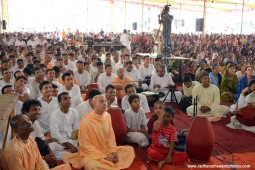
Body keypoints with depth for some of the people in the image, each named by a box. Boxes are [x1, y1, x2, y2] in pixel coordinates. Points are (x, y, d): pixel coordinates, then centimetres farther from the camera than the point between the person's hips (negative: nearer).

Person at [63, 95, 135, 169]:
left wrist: (114, 151, -11)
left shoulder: (107, 116, 0)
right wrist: (104, 157, -20)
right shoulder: (86, 120, -19)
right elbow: (85, 145, -17)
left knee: (130, 150, -1)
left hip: (107, 150, 6)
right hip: (91, 153, -6)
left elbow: (111, 136, 6)